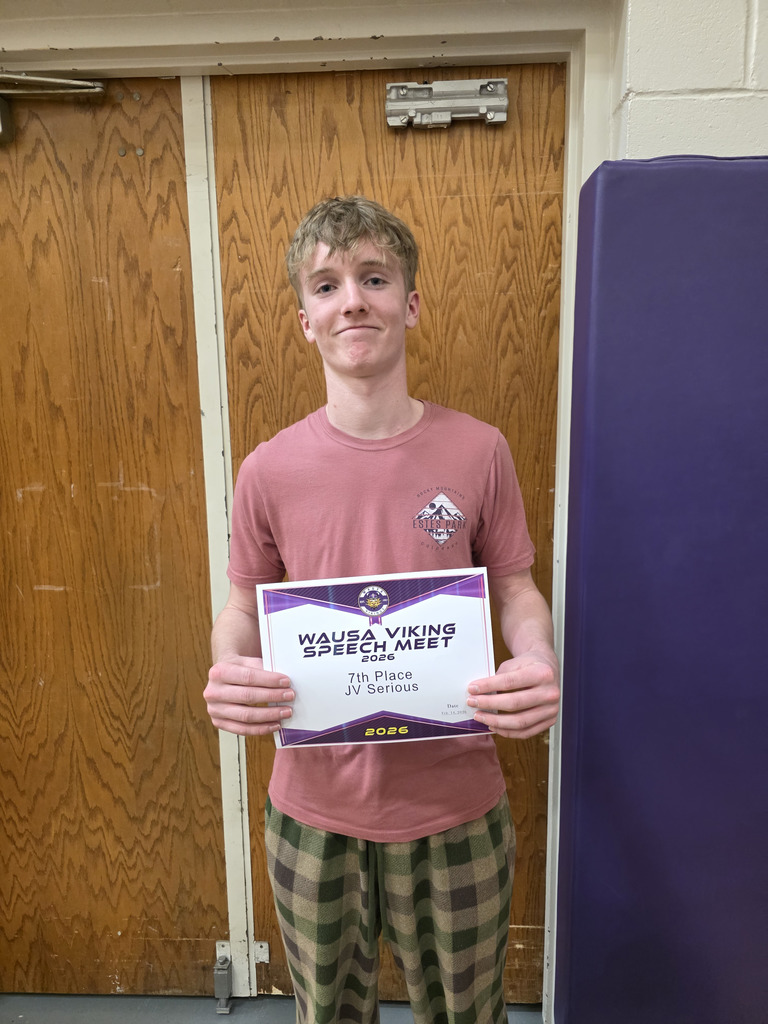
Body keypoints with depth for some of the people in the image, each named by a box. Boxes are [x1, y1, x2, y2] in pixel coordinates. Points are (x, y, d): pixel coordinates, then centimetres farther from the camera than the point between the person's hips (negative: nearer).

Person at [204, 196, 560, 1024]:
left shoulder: (477, 451, -9)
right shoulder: (269, 470, -7)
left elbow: (517, 591, 0)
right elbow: (243, 610, 2)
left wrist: (540, 665, -20)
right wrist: (227, 674, -19)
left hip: (456, 809, 0)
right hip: (314, 811, 1)